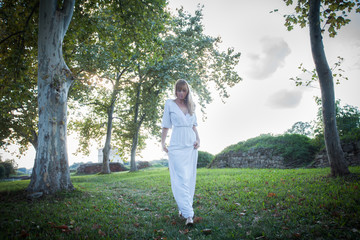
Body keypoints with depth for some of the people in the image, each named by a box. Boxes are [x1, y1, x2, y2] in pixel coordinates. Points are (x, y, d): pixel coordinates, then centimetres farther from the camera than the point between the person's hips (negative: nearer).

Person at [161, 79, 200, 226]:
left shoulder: (190, 105, 14)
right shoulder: (169, 104, 3)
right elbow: (166, 125, 4)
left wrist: (198, 139, 4)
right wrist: (163, 143, 0)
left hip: (191, 145, 5)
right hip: (177, 145, -5)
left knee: (190, 178, 6)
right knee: (181, 178, -11)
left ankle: (184, 209, 18)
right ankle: (188, 214, -12)